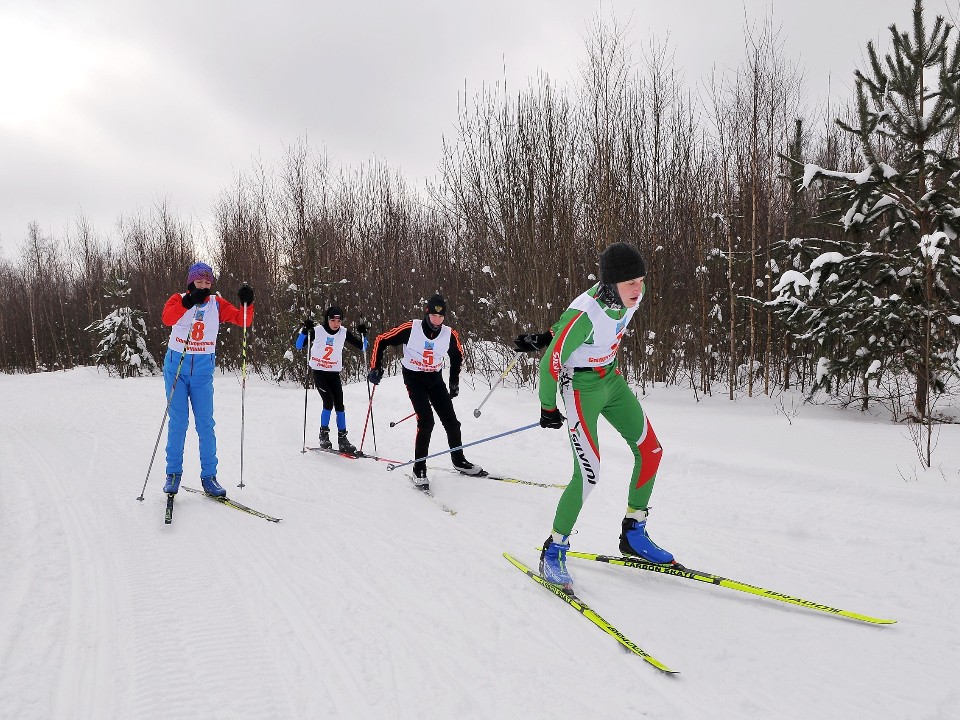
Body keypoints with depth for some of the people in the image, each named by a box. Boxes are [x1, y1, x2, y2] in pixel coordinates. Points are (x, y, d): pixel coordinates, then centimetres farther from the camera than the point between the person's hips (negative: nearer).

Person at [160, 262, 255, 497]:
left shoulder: (217, 303, 5)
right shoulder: (179, 299, -1)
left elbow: (243, 321, -5)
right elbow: (167, 318, -22)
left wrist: (247, 303, -22)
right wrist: (188, 302, -36)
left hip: (203, 371, 1)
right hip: (176, 366, -1)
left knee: (205, 424, 0)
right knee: (178, 422, 0)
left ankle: (208, 476, 7)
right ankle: (173, 473, 12)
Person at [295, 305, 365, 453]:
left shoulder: (344, 333, -2)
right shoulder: (317, 331, -9)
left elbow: (361, 347, 3)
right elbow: (299, 346, -7)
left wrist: (363, 335, -14)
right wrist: (305, 331, -22)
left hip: (334, 373, 3)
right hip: (319, 372, -3)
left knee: (339, 405, -3)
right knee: (329, 402, -16)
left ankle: (342, 439, 3)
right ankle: (324, 434, 1)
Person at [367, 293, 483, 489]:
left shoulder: (449, 334, -10)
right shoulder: (410, 329, -20)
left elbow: (457, 355, 12)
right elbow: (381, 341, -10)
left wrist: (454, 381, 12)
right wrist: (376, 367, -12)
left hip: (435, 379, 4)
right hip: (413, 378, -4)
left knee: (451, 420, 4)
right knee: (426, 420, -18)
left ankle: (459, 460, 26)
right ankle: (419, 469, -5)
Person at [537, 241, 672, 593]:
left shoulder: (631, 295, -10)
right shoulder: (584, 314, -32)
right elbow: (551, 362, -21)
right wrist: (548, 407, -8)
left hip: (612, 379, 8)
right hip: (581, 388, -8)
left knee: (651, 451, 5)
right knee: (589, 475, -13)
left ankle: (633, 533, 21)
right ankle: (554, 551, 5)